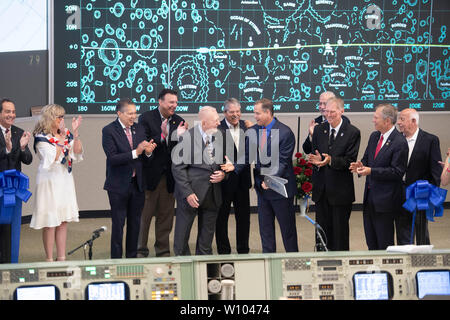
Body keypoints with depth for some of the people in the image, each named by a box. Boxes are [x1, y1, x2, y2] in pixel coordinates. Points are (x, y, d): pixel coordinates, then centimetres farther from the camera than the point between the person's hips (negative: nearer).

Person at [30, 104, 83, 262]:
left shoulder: (67, 134, 8)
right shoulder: (41, 137, -10)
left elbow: (77, 153, 0)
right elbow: (52, 159, -19)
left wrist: (75, 133, -10)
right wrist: (61, 138, -18)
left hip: (65, 179, 6)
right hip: (50, 182, -6)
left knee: (63, 221, 8)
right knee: (50, 222, -2)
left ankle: (61, 258, 14)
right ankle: (49, 259, 6)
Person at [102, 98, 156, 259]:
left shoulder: (139, 129, 8)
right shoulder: (109, 131, -9)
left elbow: (145, 159, 10)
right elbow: (112, 158, -19)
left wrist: (148, 152, -14)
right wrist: (135, 152, -27)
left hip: (137, 184, 5)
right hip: (119, 185, -5)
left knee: (135, 223, 12)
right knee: (118, 224, 2)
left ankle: (132, 257, 22)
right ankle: (116, 259, 11)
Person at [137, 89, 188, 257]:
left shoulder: (178, 121, 6)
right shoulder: (146, 118, -6)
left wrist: (181, 135, -16)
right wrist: (162, 135, -27)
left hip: (169, 177, 4)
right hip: (150, 175, -4)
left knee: (166, 216, 11)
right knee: (144, 215, 5)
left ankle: (163, 251, 22)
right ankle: (140, 251, 16)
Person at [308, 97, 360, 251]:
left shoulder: (352, 132, -6)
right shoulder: (318, 130, 8)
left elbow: (350, 161, -12)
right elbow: (313, 155, 9)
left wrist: (331, 160, -27)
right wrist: (316, 160, -15)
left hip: (340, 191, -4)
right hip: (321, 189, 4)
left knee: (340, 231, 5)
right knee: (322, 228, 10)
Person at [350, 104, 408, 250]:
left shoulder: (400, 142, -16)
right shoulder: (374, 136, 10)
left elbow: (397, 172, -19)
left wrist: (371, 171, -24)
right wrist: (361, 166, -4)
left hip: (385, 200, -8)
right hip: (369, 197, 8)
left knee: (385, 243, 1)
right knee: (371, 242, 15)